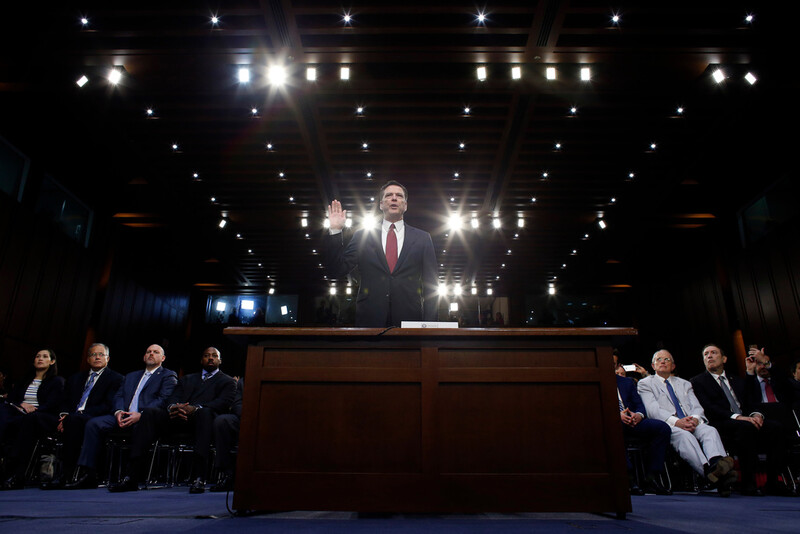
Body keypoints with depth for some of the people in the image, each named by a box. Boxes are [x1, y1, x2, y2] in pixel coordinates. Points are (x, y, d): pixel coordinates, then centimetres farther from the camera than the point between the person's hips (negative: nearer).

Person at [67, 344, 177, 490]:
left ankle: (132, 478, -40)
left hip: (145, 418, -7)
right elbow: (118, 396, 20)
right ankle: (87, 475, -13)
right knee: (93, 423, -15)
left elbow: (163, 400, -5)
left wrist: (140, 414, -20)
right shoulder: (131, 376, 32)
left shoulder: (168, 376, 10)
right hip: (124, 417, 7)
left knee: (142, 424, -40)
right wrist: (118, 411, -5)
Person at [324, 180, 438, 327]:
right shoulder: (362, 236, 9)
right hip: (369, 320, 0)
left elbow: (431, 286, 6)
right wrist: (335, 231, -4)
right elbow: (336, 271, 4)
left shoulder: (423, 238, 8)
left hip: (409, 320, 0)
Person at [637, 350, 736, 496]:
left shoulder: (685, 384, 31)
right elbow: (653, 410, -2)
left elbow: (697, 407, 16)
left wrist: (695, 418, -10)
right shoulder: (645, 383, 14)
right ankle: (710, 472, -59)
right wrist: (676, 421, -19)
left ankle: (717, 464, -58)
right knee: (684, 435, -38)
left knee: (710, 430, -30)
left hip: (692, 423, 5)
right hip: (667, 426, -4)